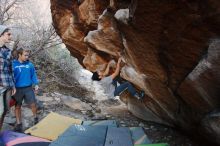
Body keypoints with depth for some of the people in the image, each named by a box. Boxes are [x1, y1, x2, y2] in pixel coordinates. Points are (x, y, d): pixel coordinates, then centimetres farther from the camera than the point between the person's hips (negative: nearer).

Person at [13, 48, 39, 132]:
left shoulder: (30, 64, 1)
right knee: (17, 107, 9)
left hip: (28, 88, 1)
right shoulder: (13, 64, -6)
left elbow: (33, 75, 8)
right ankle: (18, 124, 23)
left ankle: (35, 118, 28)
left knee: (33, 104, 2)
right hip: (17, 89, -1)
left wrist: (36, 84, -1)